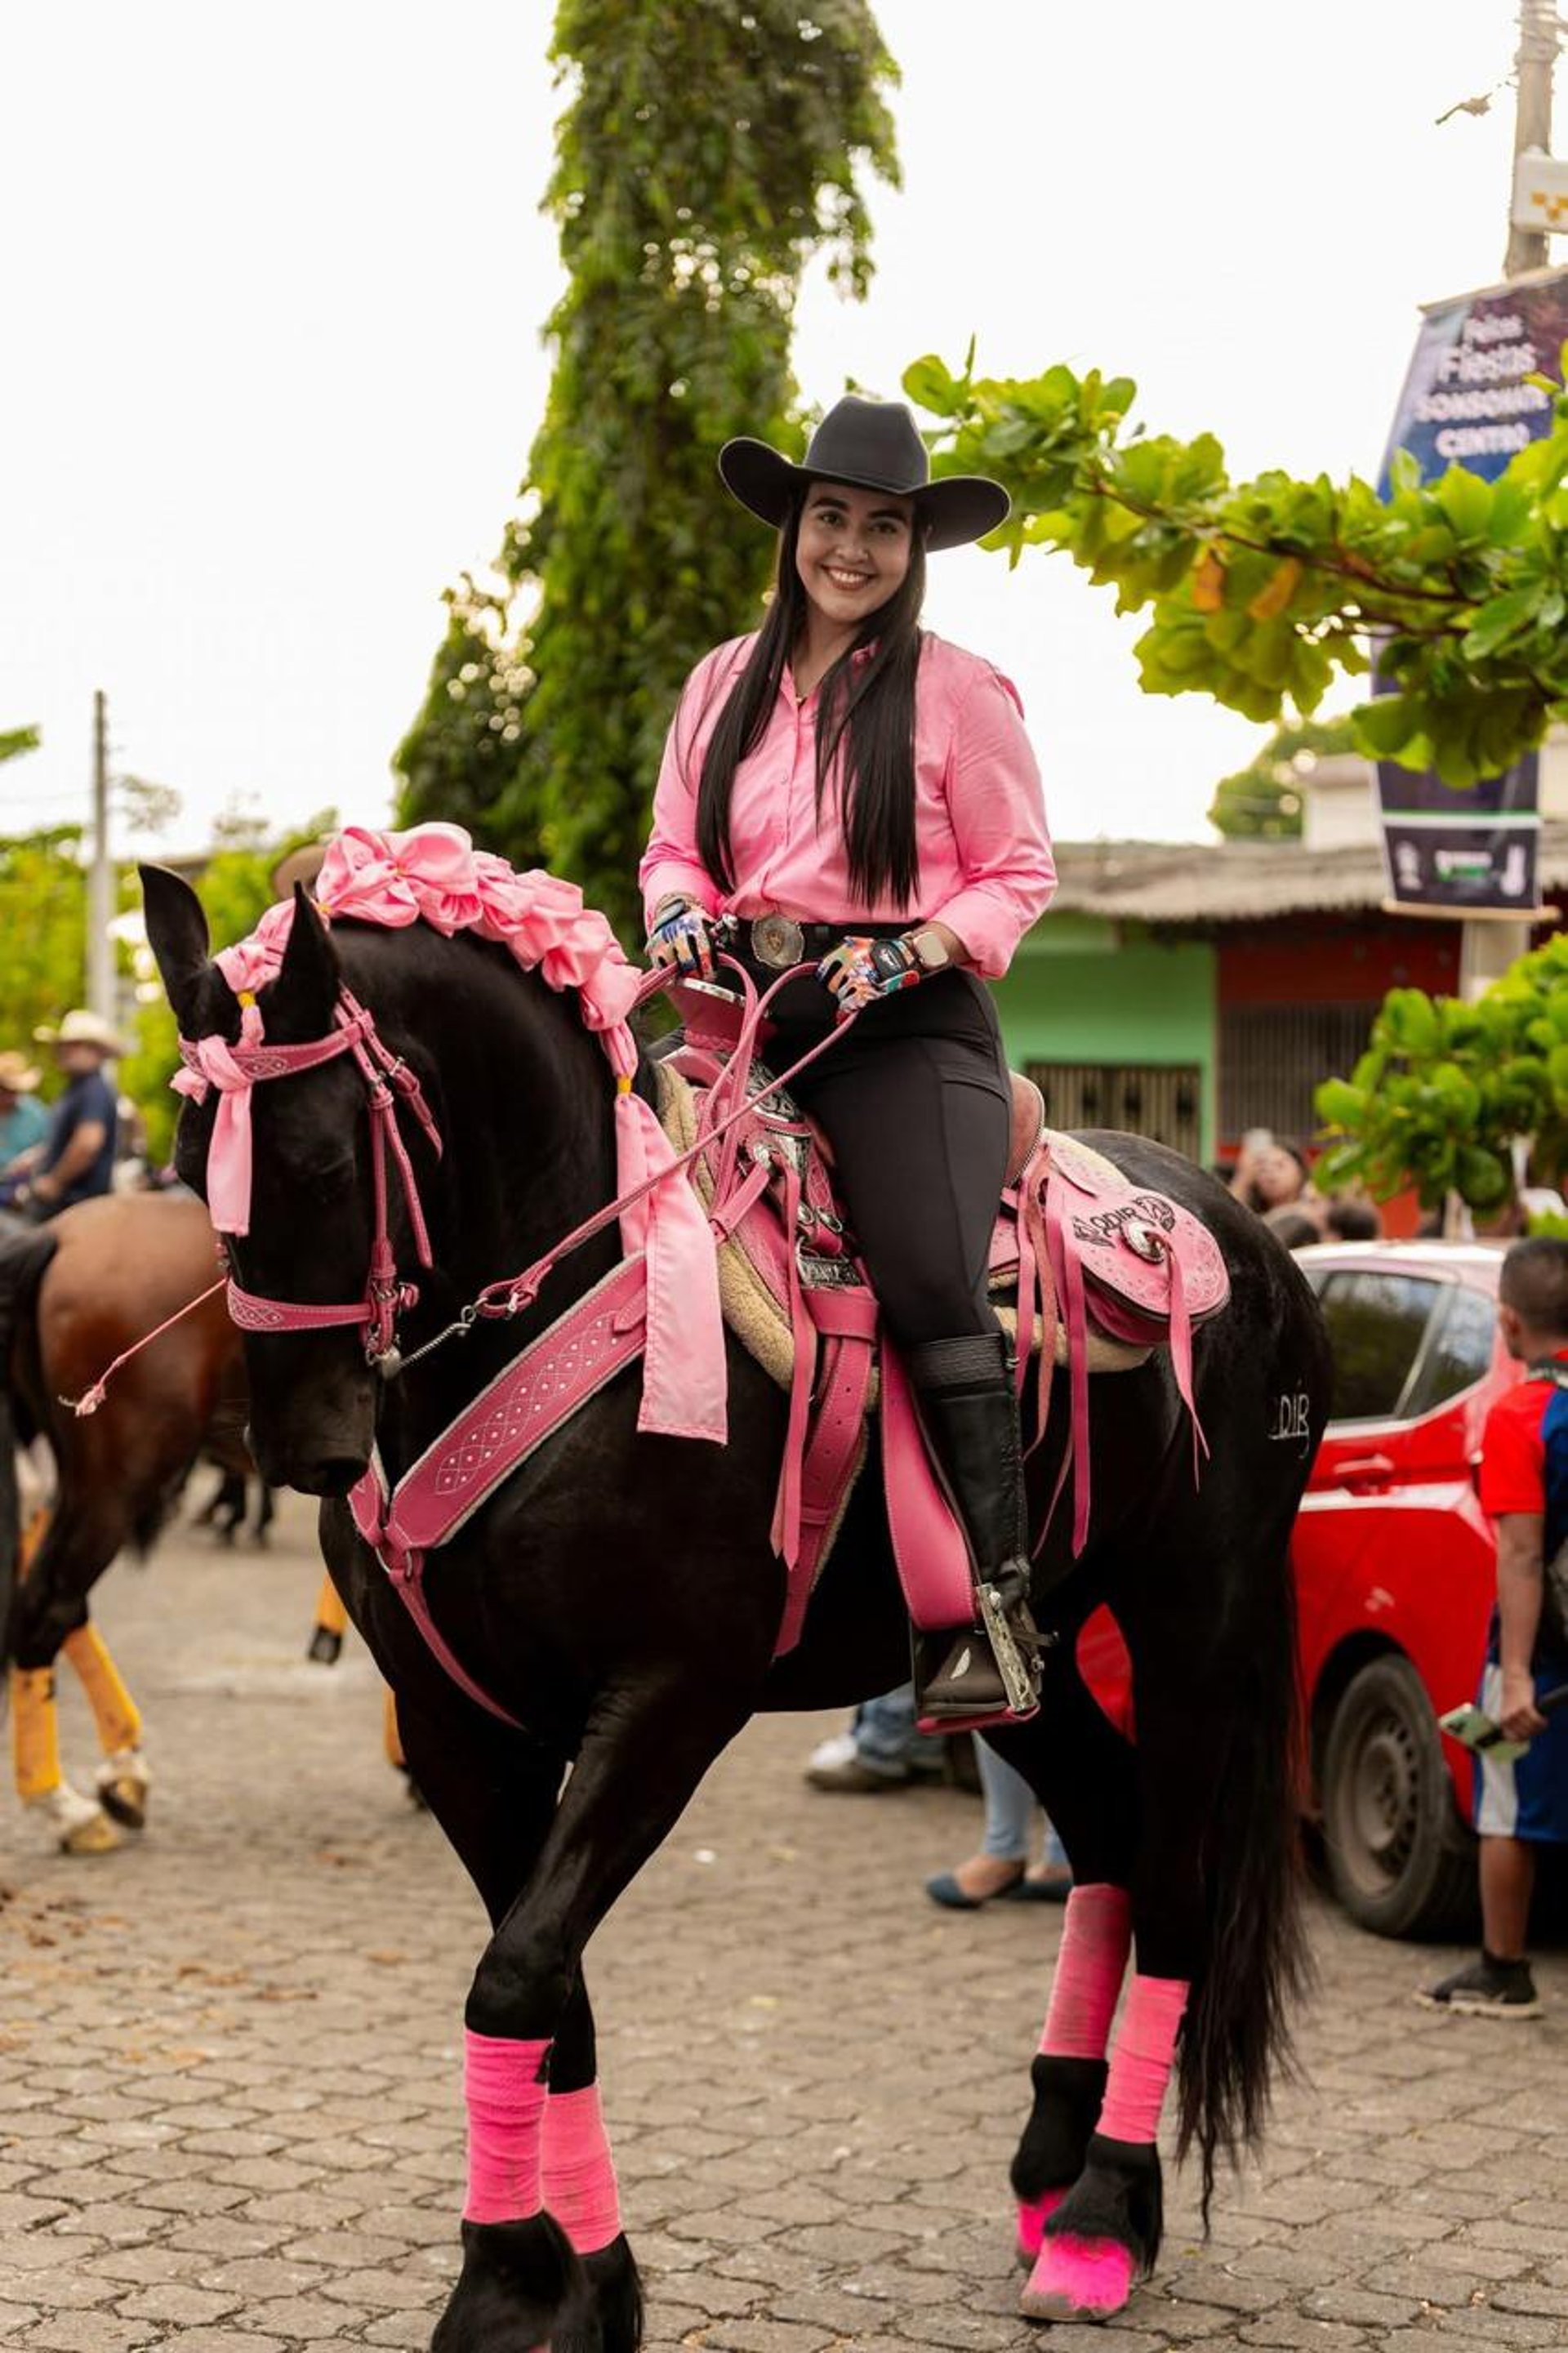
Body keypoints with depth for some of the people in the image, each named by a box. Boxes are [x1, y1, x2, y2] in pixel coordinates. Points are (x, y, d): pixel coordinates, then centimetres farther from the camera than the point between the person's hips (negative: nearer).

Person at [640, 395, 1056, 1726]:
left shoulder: (957, 691, 2)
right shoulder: (727, 684, 15)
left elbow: (1019, 874, 3)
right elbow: (677, 845, 19)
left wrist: (917, 951, -14)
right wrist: (680, 911, -3)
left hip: (906, 1027, -5)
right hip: (752, 1014, 5)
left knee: (933, 1284, -21)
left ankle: (995, 1608, -19)